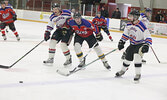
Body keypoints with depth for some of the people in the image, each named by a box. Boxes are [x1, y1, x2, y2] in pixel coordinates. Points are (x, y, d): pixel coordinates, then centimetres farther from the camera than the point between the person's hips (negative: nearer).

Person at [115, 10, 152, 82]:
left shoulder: (141, 26, -25)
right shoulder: (129, 25, -4)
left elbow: (148, 37, -25)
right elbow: (125, 34, 10)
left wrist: (146, 45, -36)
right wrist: (121, 42, 5)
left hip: (141, 44, -6)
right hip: (132, 44, 6)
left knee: (137, 57, -24)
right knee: (128, 57, 13)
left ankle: (138, 74, -12)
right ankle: (123, 70, 37)